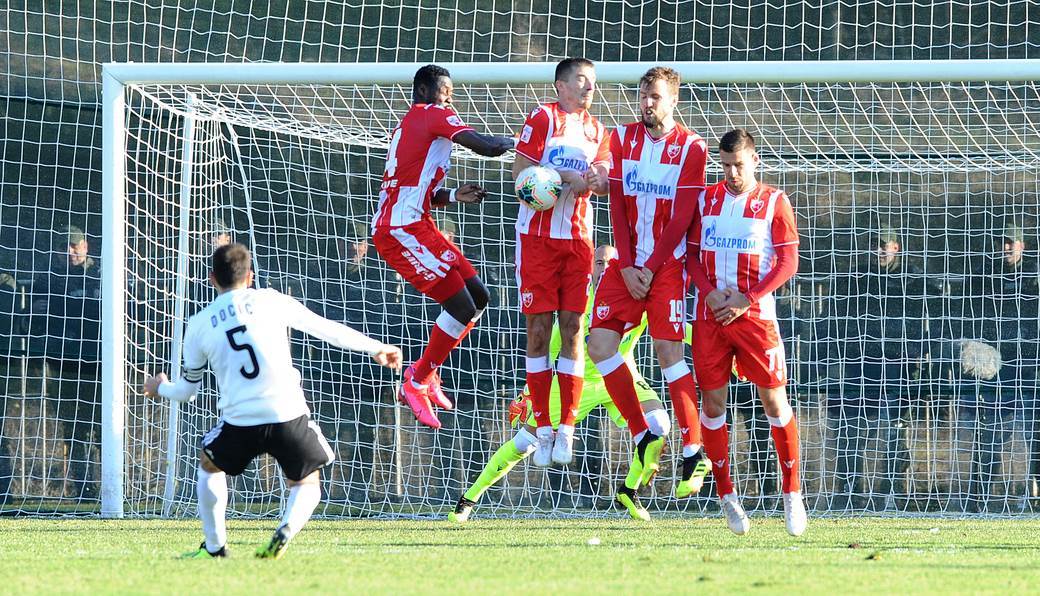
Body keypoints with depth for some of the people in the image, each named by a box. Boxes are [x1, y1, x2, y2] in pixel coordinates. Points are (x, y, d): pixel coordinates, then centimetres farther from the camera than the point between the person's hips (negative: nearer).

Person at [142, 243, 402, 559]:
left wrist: (160, 388, 44)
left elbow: (186, 390, 20)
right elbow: (327, 328, 13)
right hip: (289, 415, -1)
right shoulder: (271, 301, 7)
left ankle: (214, 547, 25)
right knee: (306, 484, 19)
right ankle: (287, 528, -14)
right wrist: (376, 348, 26)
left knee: (209, 464, 31)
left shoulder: (199, 324, 9)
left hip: (239, 421, 1)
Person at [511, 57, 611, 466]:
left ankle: (566, 429, -1)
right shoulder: (543, 118, -3)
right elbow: (520, 172, -9)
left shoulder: (595, 130, 13)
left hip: (577, 240, 4)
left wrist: (592, 180, -15)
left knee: (572, 328, -2)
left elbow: (604, 181, 6)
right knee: (539, 329, -3)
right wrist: (567, 176, -17)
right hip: (538, 236, -4)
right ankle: (543, 429, 2)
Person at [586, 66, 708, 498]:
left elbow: (681, 218, -8)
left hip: (667, 263, -5)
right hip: (627, 263, 5)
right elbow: (618, 207, 4)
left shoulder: (691, 147, -5)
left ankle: (693, 450, -7)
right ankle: (644, 435, 5)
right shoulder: (623, 138, 7)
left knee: (668, 351, -13)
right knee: (600, 343, -7)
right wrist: (627, 267, -5)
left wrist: (650, 268, -12)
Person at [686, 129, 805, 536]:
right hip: (710, 315, 3)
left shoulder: (774, 203, 2)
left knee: (774, 399, -4)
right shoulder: (706, 199, 10)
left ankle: (792, 494, 5)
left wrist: (748, 299, -11)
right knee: (712, 399, 1)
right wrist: (709, 293, -9)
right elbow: (691, 254, 10)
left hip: (755, 314, -3)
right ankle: (726, 495, 10)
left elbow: (788, 262, -2)